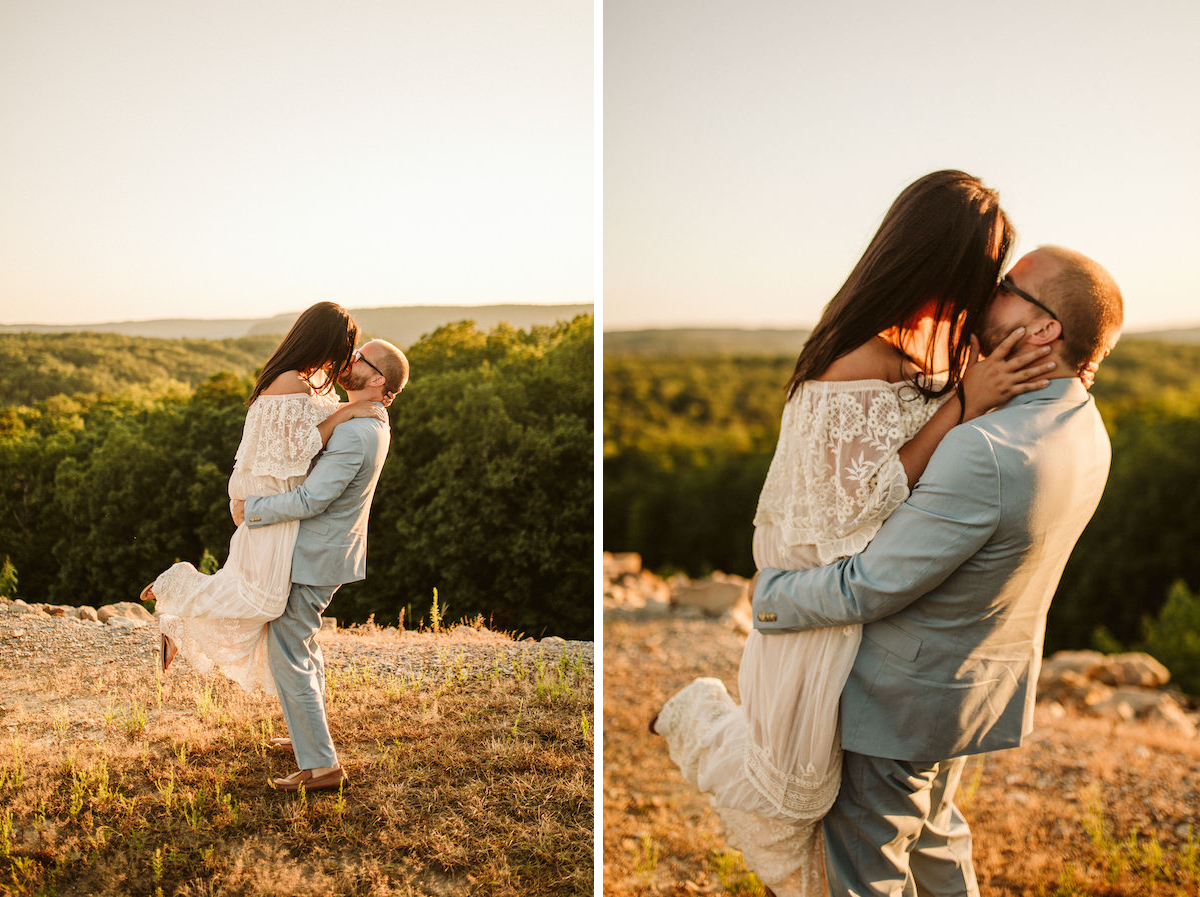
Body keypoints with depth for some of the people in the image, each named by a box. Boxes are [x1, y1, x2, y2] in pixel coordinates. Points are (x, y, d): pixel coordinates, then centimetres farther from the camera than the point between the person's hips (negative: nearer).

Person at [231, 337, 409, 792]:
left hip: (312, 560, -10)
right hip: (322, 553, 10)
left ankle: (321, 765, 3)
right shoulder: (373, 427, 6)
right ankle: (310, 735, 38)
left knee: (289, 657, -3)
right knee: (303, 645, 24)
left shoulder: (354, 435, -26)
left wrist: (250, 510, -17)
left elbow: (310, 500, -29)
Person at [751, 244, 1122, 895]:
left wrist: (770, 595, -11)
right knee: (932, 827, 31)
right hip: (979, 682, 9)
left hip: (903, 700, -8)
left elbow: (867, 590, -27)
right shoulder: (1086, 432, -4)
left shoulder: (987, 451, -34)